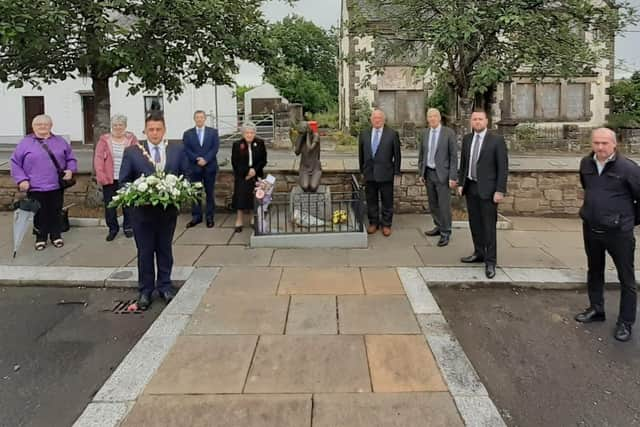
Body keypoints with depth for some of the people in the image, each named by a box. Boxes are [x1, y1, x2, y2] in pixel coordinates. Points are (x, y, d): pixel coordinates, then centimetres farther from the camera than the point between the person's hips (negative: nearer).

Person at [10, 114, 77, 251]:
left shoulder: (60, 141, 10)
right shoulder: (25, 143, 2)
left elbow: (71, 158, 15)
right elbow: (15, 163, 2)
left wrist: (70, 170, -4)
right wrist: (22, 179, -8)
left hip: (57, 186, 2)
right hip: (36, 187, -2)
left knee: (56, 212, 10)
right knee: (40, 214, 6)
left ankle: (56, 236, 26)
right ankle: (41, 238, 21)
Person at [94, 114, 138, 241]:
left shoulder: (131, 139, 4)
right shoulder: (104, 139, 5)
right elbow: (98, 157, 0)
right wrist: (100, 174, -10)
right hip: (109, 179, 1)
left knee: (128, 204, 5)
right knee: (109, 205, 6)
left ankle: (128, 227, 22)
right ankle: (113, 228, 20)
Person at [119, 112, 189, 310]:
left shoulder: (177, 150, 2)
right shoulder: (132, 151, -1)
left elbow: (185, 177, 6)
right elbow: (124, 181, 1)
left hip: (168, 210, 1)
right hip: (142, 210, -1)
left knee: (165, 249, 13)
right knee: (145, 252, 8)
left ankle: (165, 286, 27)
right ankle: (145, 290, 20)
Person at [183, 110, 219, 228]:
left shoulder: (213, 132, 6)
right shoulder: (187, 133, 8)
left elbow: (215, 148, -3)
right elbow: (186, 150, -1)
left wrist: (205, 159, -14)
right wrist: (197, 159, -15)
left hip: (210, 166, -1)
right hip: (194, 167, 1)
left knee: (210, 192, 4)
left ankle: (210, 217, 10)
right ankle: (196, 216, 11)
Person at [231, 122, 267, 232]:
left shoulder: (260, 143, 0)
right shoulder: (237, 145, -3)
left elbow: (263, 160, 1)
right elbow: (234, 163, -2)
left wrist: (255, 169, -14)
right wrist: (245, 173, -11)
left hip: (256, 175, 2)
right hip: (241, 176, -1)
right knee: (241, 197, -5)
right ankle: (239, 222, 2)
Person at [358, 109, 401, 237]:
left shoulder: (392, 134, -3)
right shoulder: (364, 134, 6)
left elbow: (397, 155, -1)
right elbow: (361, 154, 12)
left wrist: (397, 173, -2)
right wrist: (362, 170, 11)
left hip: (386, 174, -3)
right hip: (369, 173, 3)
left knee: (387, 201, 6)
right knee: (371, 200, 11)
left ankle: (386, 225, 18)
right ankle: (373, 223, 25)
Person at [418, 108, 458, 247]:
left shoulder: (449, 133, -9)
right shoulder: (425, 133, 7)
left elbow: (454, 156, -10)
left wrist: (453, 177, -14)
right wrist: (421, 173, 9)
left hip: (443, 174, -5)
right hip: (429, 173, 5)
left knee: (444, 205, -4)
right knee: (433, 203, 13)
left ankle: (445, 233, 6)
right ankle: (439, 227, 28)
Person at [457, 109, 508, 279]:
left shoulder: (497, 140, -8)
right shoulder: (467, 139, 8)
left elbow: (503, 167, -9)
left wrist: (500, 190, -14)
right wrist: (461, 183, 8)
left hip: (487, 189, -5)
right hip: (470, 188, 5)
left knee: (488, 226, -3)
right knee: (475, 223, 13)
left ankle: (490, 262, 4)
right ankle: (479, 253, 27)